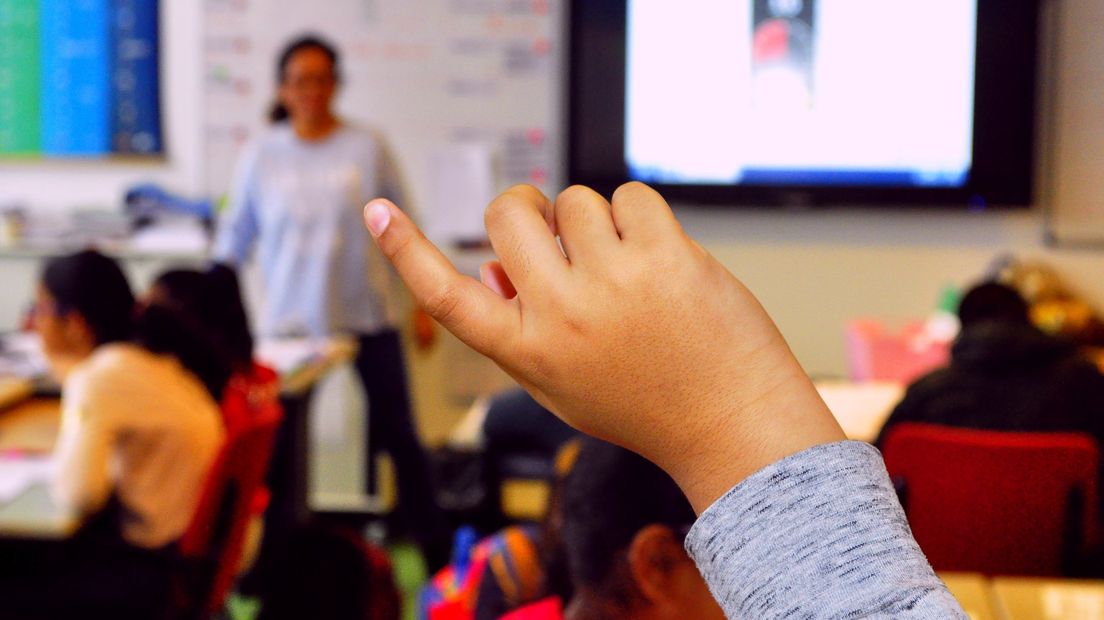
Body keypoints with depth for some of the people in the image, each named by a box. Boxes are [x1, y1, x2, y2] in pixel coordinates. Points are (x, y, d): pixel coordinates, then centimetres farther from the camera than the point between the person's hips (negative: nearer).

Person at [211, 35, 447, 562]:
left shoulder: (367, 149, -1)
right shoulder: (262, 155, 2)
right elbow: (235, 238, 9)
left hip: (367, 318, -1)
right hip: (290, 321, 1)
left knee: (395, 433, 4)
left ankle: (435, 549, 16)